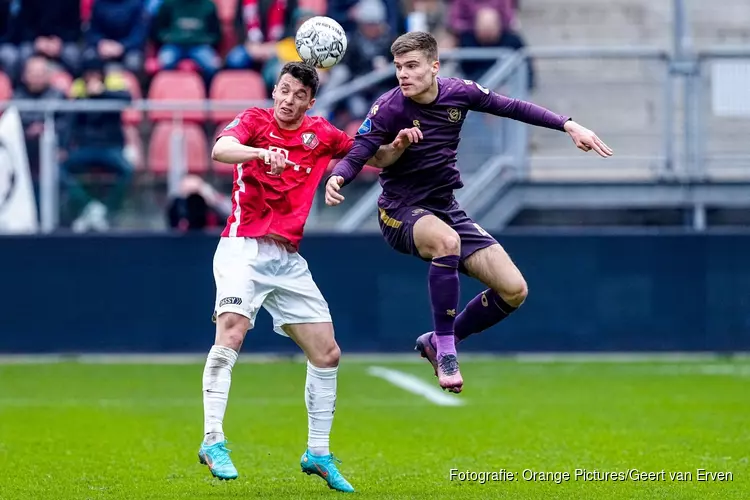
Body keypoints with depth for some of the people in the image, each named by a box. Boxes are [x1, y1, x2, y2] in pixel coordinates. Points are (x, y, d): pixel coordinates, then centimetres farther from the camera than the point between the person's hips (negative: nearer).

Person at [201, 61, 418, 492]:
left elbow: (378, 159, 19)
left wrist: (399, 144, -4)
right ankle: (213, 442, -26)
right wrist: (261, 152, -44)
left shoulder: (321, 134, 9)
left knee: (327, 354, 4)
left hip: (288, 259, 5)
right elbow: (221, 150, -24)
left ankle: (318, 453, 16)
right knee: (231, 334, -26)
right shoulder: (255, 121, -3)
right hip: (243, 249, -5)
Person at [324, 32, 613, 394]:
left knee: (514, 290, -6)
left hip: (446, 209, 5)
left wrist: (569, 126, 0)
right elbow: (356, 156, -22)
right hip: (402, 213, -5)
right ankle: (446, 351, -28)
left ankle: (438, 342, 15)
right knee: (447, 241, -41)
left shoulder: (458, 93, -5)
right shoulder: (389, 108, -17)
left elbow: (512, 107, 6)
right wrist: (337, 178, -45)